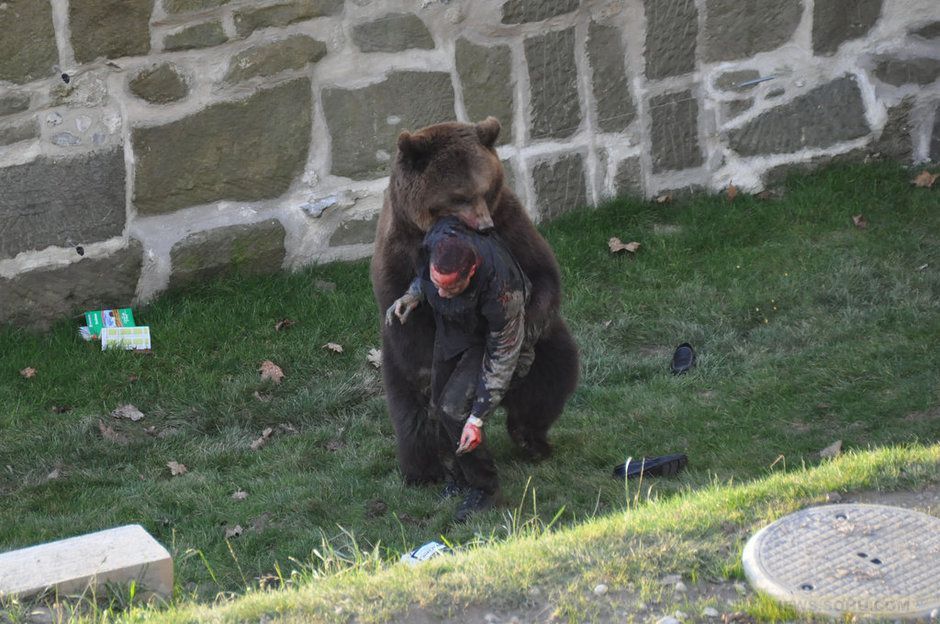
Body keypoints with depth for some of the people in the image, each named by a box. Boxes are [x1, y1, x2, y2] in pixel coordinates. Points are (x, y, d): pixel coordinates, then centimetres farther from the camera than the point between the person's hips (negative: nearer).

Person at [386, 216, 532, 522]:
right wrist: (414, 294, -18)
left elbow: (502, 359, -29)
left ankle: (484, 488, 2)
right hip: (450, 330, 6)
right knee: (439, 408, 7)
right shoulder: (437, 240, -30)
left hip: (488, 337, -6)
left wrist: (477, 419, -28)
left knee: (454, 409, -19)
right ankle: (458, 477, 31)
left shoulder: (503, 292, -43)